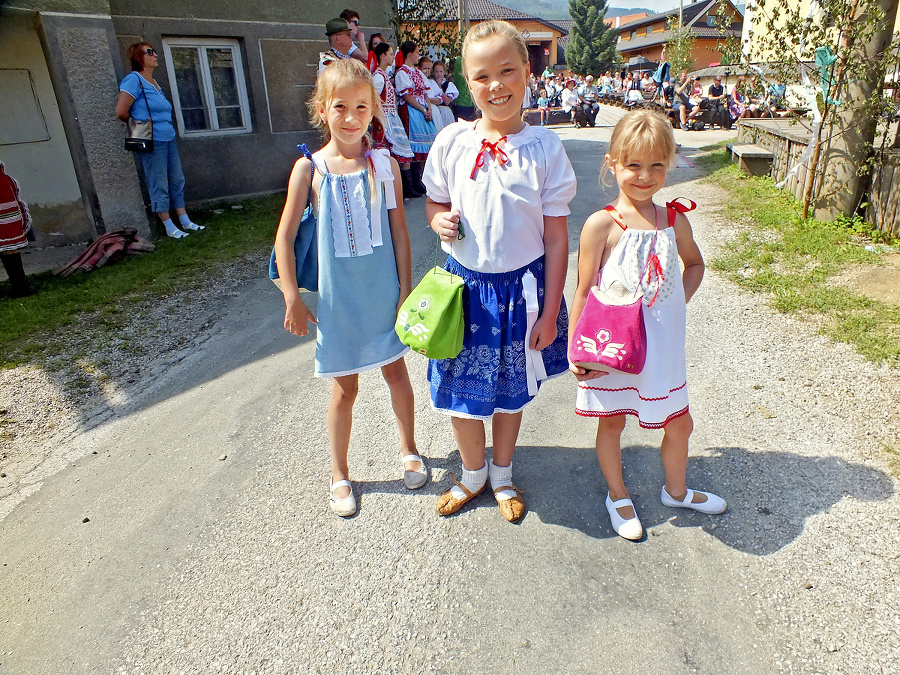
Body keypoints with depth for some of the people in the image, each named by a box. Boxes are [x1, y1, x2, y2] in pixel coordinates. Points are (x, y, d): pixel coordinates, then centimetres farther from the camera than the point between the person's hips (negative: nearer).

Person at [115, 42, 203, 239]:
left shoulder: (154, 82, 16)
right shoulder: (134, 80, -10)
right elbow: (121, 111, -16)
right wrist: (140, 123, 0)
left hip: (168, 138, 8)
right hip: (152, 141, -8)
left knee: (177, 181, 11)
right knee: (160, 186, -1)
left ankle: (185, 222, 19)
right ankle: (170, 227, 6)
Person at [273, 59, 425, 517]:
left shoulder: (384, 164, -4)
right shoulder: (310, 169, -7)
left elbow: (399, 233, -1)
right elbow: (284, 238, -5)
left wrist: (405, 291, -2)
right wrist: (292, 299, -6)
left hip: (383, 292, 1)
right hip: (337, 296, -1)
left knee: (395, 372, 16)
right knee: (345, 388, 10)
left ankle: (409, 450, 40)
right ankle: (339, 475, 31)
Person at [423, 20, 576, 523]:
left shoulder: (545, 147, -8)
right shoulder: (452, 141, -5)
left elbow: (556, 238, -6)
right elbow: (436, 201, 10)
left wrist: (550, 312, -7)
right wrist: (439, 221, -15)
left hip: (523, 287, -1)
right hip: (466, 284, 1)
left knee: (513, 390, 16)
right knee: (461, 389, 11)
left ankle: (503, 475, 42)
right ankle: (473, 474, 39)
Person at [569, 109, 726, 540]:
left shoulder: (674, 220, -1)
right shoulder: (602, 225, -15)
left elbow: (694, 264, 19)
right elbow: (584, 294, -12)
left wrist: (678, 301, 3)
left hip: (662, 345, 4)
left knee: (679, 423, 17)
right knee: (611, 421, 14)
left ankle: (676, 491, 46)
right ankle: (617, 496, 40)